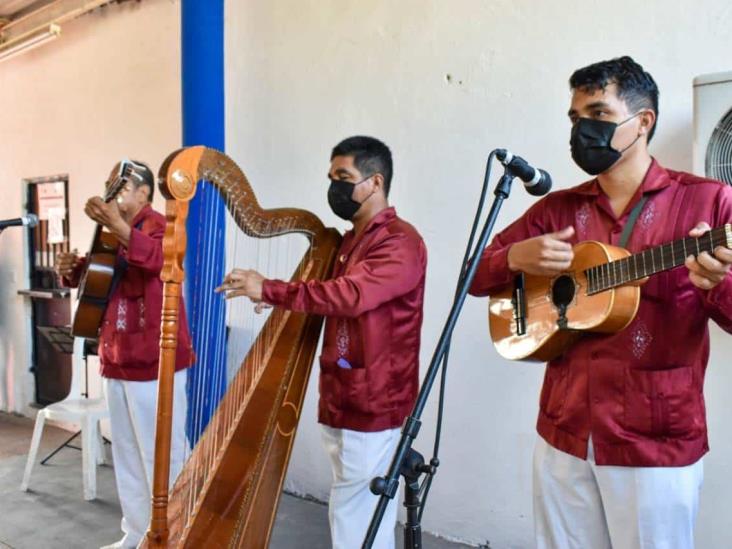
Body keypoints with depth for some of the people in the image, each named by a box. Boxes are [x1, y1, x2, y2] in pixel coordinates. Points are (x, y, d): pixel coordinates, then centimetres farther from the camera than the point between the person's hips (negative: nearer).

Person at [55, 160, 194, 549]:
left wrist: (119, 228, -46)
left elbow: (163, 258, -33)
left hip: (154, 362, -9)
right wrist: (70, 270, -2)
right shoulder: (111, 236, 15)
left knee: (159, 456, 1)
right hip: (117, 361, 9)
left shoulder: (157, 225, -11)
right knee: (126, 454, 17)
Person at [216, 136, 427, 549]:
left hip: (372, 406, -9)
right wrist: (280, 299, 6)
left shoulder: (400, 241, -14)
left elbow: (350, 295, -27)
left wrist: (269, 290, -23)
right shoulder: (350, 240, 16)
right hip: (342, 403, 9)